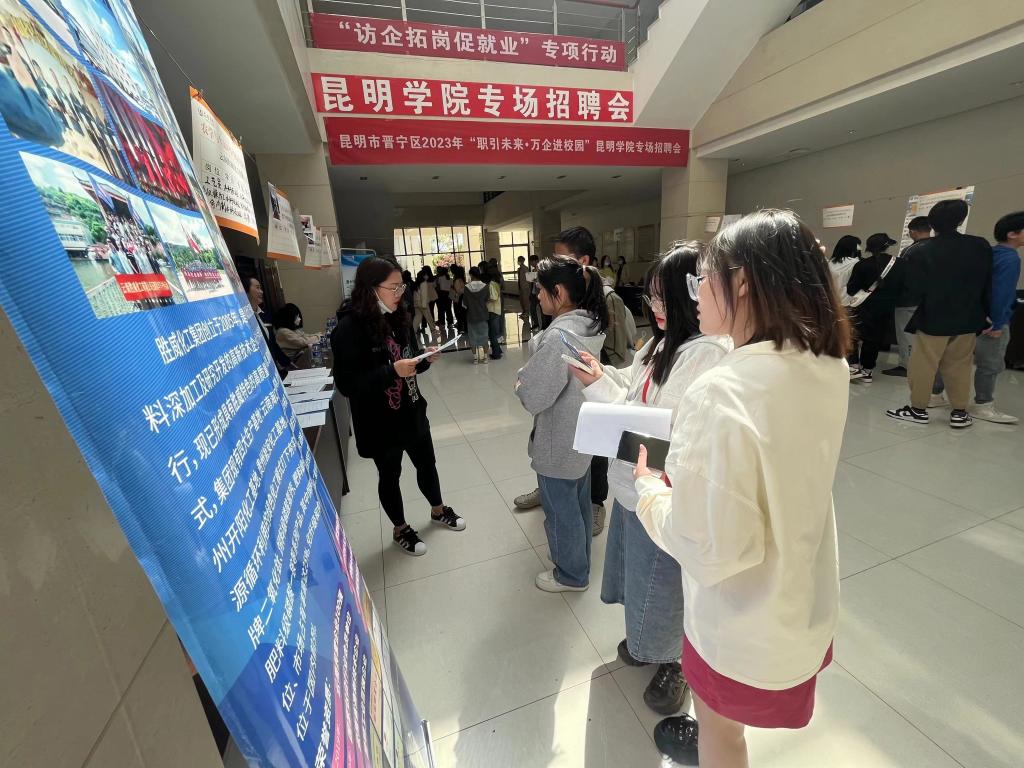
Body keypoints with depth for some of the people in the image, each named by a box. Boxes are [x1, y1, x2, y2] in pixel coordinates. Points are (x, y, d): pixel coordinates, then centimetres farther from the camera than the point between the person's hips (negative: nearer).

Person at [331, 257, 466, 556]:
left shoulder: (397, 318, 2)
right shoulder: (350, 327, -20)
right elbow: (347, 385, -23)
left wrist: (425, 360, -7)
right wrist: (391, 371, -31)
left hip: (411, 411, 7)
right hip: (379, 421, -6)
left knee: (426, 464, 21)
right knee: (389, 475, 15)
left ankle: (438, 511, 46)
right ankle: (400, 530, 38)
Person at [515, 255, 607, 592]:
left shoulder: (559, 337, -29)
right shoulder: (590, 325, 0)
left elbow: (533, 397, -25)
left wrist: (522, 377, -6)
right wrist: (532, 373, 1)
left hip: (559, 442, -9)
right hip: (582, 434, 9)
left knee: (561, 510, 13)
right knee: (579, 504, 26)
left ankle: (571, 575, 36)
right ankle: (577, 557, 49)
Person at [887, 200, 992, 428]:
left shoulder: (923, 251, -12)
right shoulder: (981, 246, 1)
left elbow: (915, 289, -12)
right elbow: (989, 284, 8)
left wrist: (922, 307, 9)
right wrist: (986, 314, 18)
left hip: (933, 319, -5)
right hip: (968, 319, 5)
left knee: (923, 366, 4)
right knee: (959, 366, 12)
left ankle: (918, 409, 10)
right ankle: (959, 412, 16)